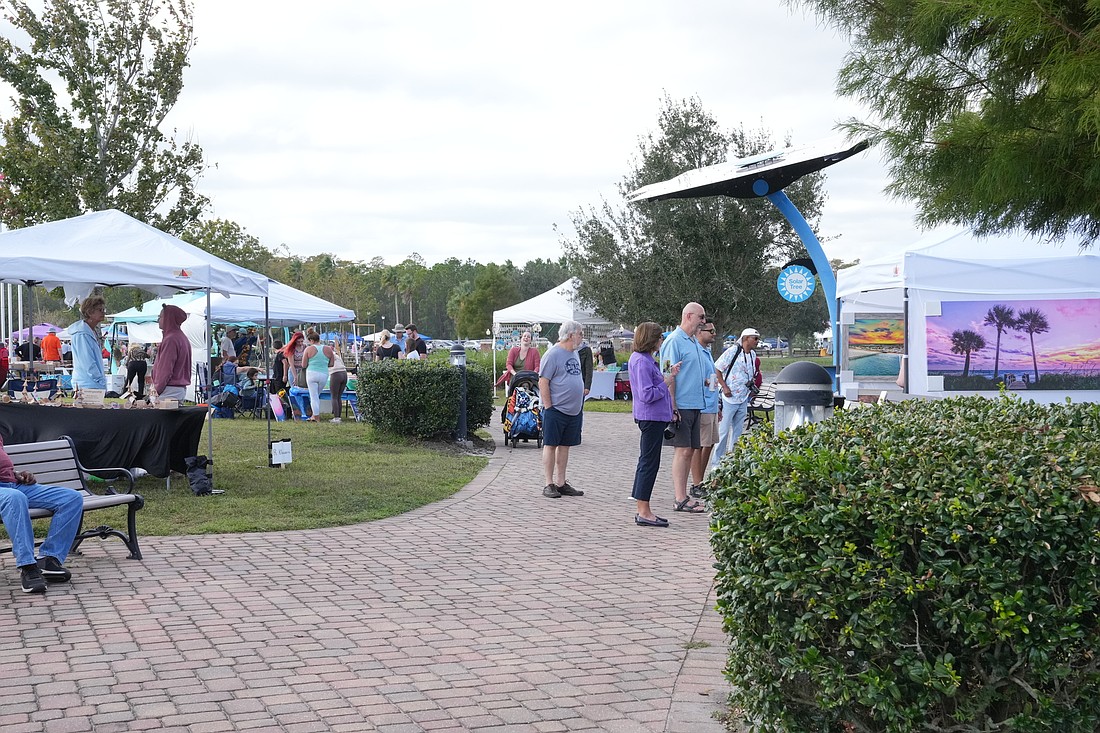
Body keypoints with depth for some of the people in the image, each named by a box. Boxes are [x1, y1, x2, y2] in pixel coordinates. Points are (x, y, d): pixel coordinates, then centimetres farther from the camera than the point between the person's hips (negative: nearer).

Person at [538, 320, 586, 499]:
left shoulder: (574, 353, 13)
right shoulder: (553, 354, -12)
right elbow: (543, 382, -14)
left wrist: (580, 404, 18)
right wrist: (548, 407, -16)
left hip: (574, 410, 8)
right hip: (556, 409, -8)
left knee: (565, 446, 12)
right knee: (550, 445, 0)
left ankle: (561, 484, 18)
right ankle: (549, 485, 4)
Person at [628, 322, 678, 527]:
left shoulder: (645, 360, 14)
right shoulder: (641, 362, -18)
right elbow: (647, 394, -23)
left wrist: (668, 375, 9)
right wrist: (666, 383, -11)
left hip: (654, 417, 11)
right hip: (651, 417, -11)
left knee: (646, 462, 14)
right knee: (649, 463, -6)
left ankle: (643, 510, 20)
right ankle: (644, 512, -1)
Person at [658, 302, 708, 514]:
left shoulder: (694, 342, 18)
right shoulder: (674, 341, -11)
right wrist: (672, 407, -19)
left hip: (694, 405, 9)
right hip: (681, 406, -9)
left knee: (689, 451, 10)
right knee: (682, 450, -9)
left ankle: (683, 496, 16)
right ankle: (680, 500, -7)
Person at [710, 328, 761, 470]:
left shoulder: (753, 355, 10)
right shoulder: (732, 352, -12)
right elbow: (716, 369, -10)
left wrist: (752, 387, 9)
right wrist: (724, 387, -15)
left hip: (744, 399, 7)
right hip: (729, 398, -7)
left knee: (738, 432, 12)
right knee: (723, 431, -4)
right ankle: (716, 462, 3)